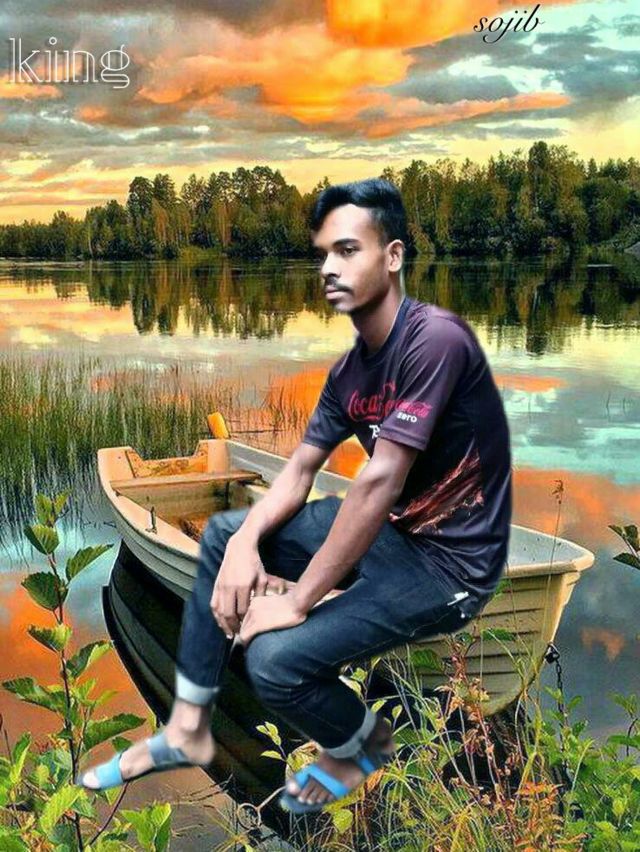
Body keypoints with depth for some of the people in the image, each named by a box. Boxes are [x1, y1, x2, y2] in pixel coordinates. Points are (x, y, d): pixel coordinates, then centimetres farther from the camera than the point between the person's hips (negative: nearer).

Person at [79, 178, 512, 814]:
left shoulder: (434, 338, -24)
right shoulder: (350, 368, 3)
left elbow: (381, 480, -28)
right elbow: (300, 469, 6)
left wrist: (299, 600, -23)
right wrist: (246, 541, -14)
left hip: (449, 560, -9)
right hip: (389, 528, 9)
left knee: (275, 658, -23)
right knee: (221, 536, 9)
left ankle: (364, 743, 12)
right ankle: (187, 730, 17)